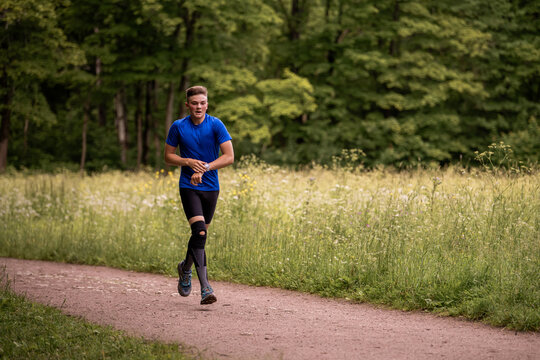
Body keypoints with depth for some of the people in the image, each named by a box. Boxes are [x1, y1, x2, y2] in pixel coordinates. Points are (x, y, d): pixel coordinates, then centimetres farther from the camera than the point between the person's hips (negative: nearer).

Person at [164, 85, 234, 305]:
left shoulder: (216, 125, -5)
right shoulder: (178, 127, -3)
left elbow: (229, 157, -10)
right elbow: (168, 156, 5)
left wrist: (204, 168, -21)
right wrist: (189, 162, -14)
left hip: (211, 187, 2)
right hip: (189, 187, -2)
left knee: (200, 234, 12)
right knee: (199, 233, -18)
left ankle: (185, 268, 42)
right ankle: (205, 288, -21)